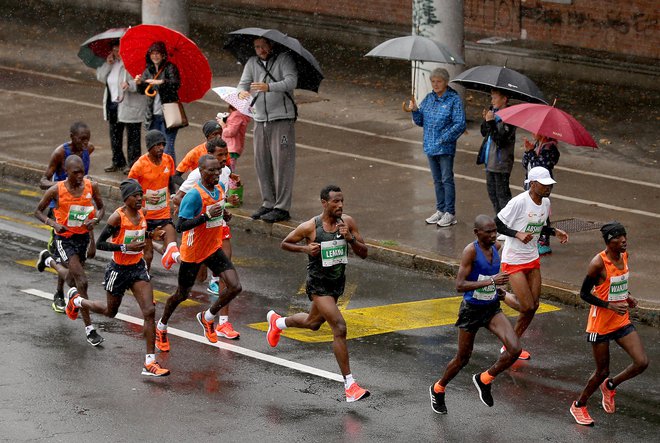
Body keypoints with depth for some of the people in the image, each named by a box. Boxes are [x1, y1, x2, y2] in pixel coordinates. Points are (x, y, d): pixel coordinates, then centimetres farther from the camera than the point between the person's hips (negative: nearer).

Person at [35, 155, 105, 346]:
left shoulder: (91, 187, -9)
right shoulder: (56, 190, -17)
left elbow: (101, 207, 7)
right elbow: (38, 211, -4)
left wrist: (95, 220, -15)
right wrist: (53, 223, -22)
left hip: (83, 236, 5)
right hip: (65, 239, -5)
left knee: (72, 280, 24)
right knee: (81, 282, -15)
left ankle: (49, 260, 56)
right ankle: (89, 328, -5)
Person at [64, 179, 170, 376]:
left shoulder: (141, 215, 0)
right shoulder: (118, 217, -20)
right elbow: (100, 243, -20)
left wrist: (152, 234, 3)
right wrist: (126, 247, -28)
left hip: (138, 268, 5)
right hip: (118, 270, -5)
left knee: (149, 311, -11)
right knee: (110, 311, 18)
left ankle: (150, 363, -9)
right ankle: (77, 301, 49)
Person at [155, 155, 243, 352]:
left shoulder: (220, 189, -1)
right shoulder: (194, 195, -25)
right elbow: (180, 226, -29)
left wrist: (224, 215, -2)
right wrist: (207, 216, -37)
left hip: (213, 249, 6)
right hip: (192, 252, -6)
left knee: (235, 287, -9)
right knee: (182, 295, 11)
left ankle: (207, 317, 16)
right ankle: (161, 327, 38)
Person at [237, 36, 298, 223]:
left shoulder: (284, 59, -4)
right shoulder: (252, 63, 12)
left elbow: (291, 80, -17)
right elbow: (244, 82, 6)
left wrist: (269, 87, -33)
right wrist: (241, 92, -20)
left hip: (282, 118, -6)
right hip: (261, 120, 6)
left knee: (282, 162, -7)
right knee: (262, 162, 7)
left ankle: (282, 207, -6)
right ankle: (268, 203, 17)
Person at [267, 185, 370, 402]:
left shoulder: (347, 222, -7)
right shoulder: (309, 227, -18)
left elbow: (363, 253, -5)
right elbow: (285, 243, -2)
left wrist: (350, 238, -23)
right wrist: (305, 248, -19)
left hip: (338, 281, 6)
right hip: (318, 284, -6)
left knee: (312, 323, 28)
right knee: (339, 328, -19)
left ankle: (277, 321, 60)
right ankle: (349, 384, -17)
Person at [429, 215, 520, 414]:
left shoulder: (496, 247, 1)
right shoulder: (470, 251, -20)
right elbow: (460, 285, -28)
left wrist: (496, 288, 10)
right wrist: (491, 281, -34)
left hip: (492, 308, 5)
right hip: (472, 310, -5)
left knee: (514, 349, -13)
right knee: (463, 358, 10)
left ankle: (484, 380, 10)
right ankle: (438, 389, 37)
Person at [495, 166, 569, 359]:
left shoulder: (546, 202, 2)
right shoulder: (519, 202, -21)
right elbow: (497, 225, -16)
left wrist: (555, 231, 0)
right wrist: (518, 234, -27)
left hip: (532, 259, 7)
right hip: (513, 261, -7)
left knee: (533, 306, 6)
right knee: (527, 307, -12)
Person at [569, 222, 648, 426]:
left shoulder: (624, 256, 2)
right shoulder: (599, 263, -20)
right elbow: (584, 294, -15)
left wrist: (627, 297, 3)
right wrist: (610, 305, -23)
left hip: (622, 321, 6)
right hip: (600, 324, -6)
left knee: (642, 363, -7)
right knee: (602, 371, 4)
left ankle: (610, 385, 21)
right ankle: (579, 406, 29)